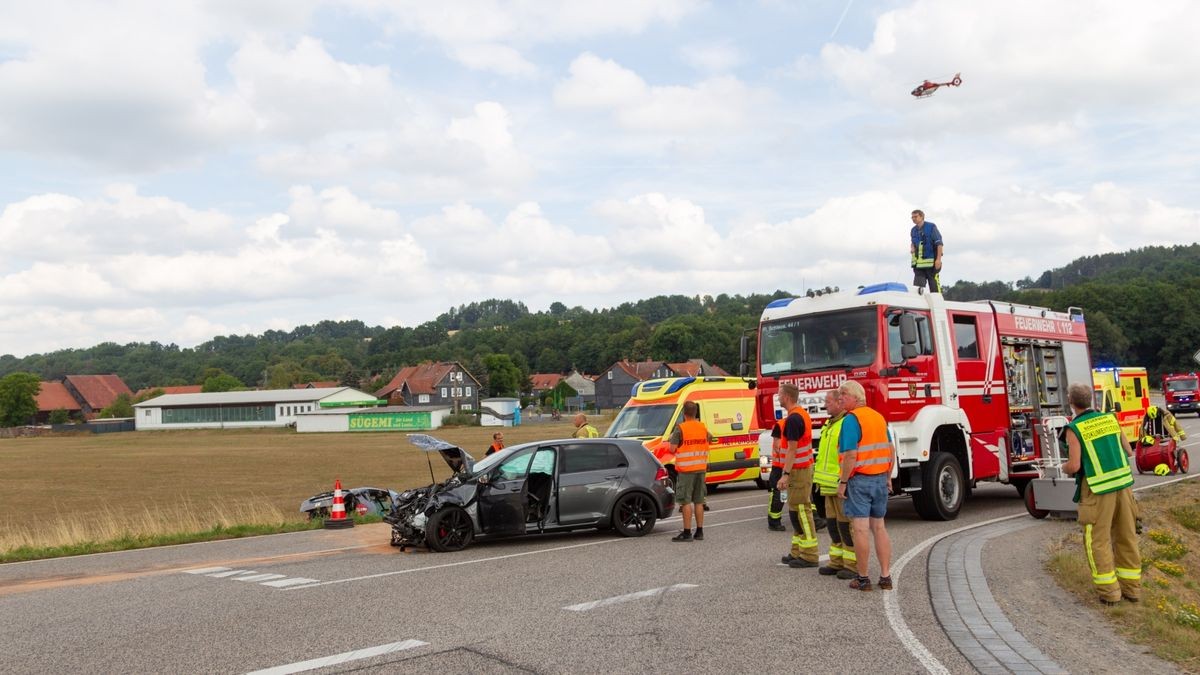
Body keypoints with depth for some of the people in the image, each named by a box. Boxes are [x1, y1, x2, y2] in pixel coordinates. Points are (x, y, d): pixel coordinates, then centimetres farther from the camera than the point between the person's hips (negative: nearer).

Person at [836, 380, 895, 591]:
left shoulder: (851, 419, -13)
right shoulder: (879, 417, 11)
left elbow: (851, 455, -20)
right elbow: (891, 450, 14)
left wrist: (843, 482, -13)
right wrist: (888, 477, 21)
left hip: (859, 480, -7)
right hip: (880, 479, 7)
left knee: (860, 529, -2)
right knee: (879, 527, 13)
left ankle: (863, 579, 2)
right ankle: (885, 577, 14)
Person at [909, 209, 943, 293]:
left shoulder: (931, 227, -6)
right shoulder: (913, 230, 11)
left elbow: (939, 243, -8)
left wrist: (938, 259, -15)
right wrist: (912, 248, 4)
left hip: (931, 262, -5)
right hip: (918, 263, 5)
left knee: (934, 286, -1)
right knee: (917, 286, -1)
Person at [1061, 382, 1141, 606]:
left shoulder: (1074, 429, -10)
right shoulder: (1110, 418, 6)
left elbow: (1074, 466, -13)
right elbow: (1129, 451, 12)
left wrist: (1064, 468, 9)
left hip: (1098, 489, -5)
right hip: (1123, 484, 5)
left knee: (1098, 540, 4)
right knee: (1126, 536, 13)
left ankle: (1109, 591, 4)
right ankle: (1132, 587, 19)